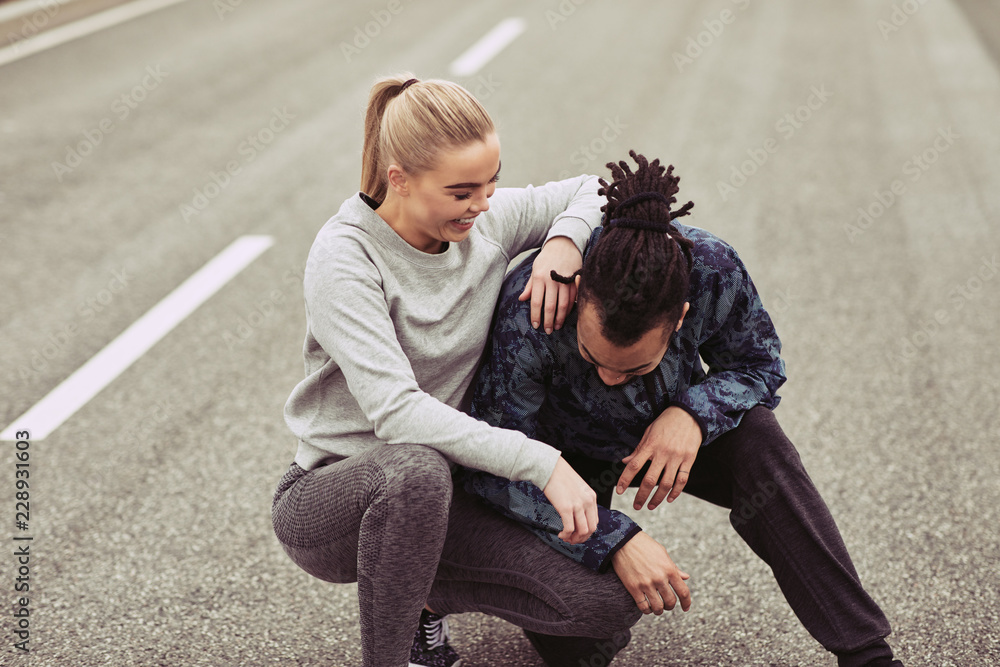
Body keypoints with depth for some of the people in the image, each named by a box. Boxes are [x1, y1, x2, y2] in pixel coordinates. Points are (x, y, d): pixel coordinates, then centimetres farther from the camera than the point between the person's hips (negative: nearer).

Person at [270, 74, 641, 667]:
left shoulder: (488, 220, -4)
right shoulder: (344, 257, -21)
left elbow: (599, 188, 10)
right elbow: (396, 411, -30)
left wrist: (563, 241, -13)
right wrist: (541, 462, -35)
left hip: (438, 498, 5)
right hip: (330, 500, -5)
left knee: (611, 604, -12)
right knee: (416, 469, -42)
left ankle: (426, 591, 11)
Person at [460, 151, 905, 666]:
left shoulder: (713, 269, -31)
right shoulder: (530, 311, -38)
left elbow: (758, 363, -10)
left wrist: (693, 415, -33)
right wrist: (617, 540, -41)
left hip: (662, 433, 2)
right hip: (567, 453, -2)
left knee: (754, 437, -30)